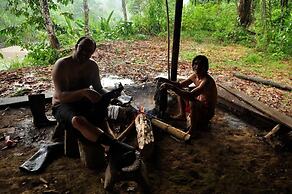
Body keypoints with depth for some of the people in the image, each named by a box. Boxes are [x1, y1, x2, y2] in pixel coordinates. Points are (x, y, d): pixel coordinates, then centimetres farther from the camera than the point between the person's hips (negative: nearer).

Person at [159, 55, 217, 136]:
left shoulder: (207, 81, -30)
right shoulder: (195, 76, -4)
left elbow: (190, 95, -42)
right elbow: (180, 85, 7)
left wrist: (172, 88, -44)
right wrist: (167, 81, -10)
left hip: (208, 111, -8)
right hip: (199, 104, 9)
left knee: (192, 102, -39)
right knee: (180, 90, 10)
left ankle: (192, 129, -19)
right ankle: (182, 115, 20)